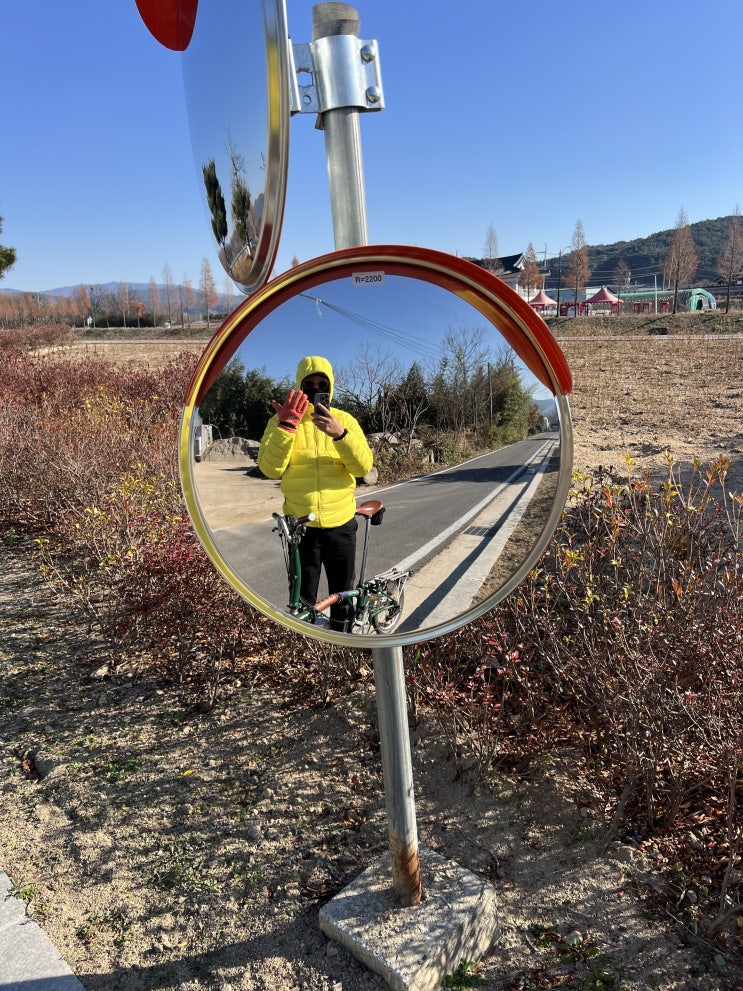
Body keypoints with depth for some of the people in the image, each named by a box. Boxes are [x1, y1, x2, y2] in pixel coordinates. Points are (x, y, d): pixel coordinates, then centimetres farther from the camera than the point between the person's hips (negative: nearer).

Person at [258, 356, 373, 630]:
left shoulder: (344, 419, 1)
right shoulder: (281, 421, -1)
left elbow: (363, 466, -12)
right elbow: (270, 469, -15)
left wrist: (339, 434, -27)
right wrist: (286, 426, -25)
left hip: (340, 524, 1)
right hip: (300, 525, -1)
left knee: (343, 594, 14)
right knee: (302, 600, 10)